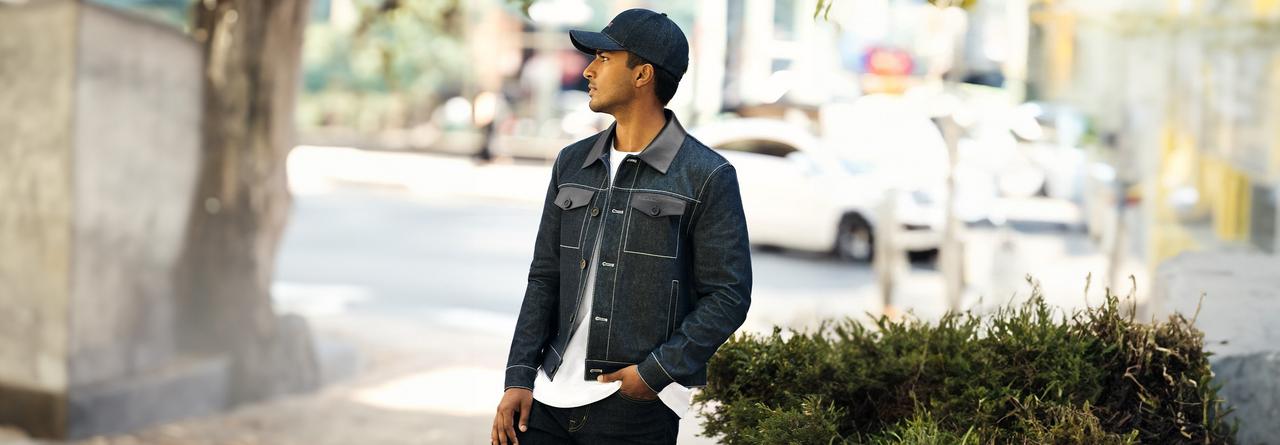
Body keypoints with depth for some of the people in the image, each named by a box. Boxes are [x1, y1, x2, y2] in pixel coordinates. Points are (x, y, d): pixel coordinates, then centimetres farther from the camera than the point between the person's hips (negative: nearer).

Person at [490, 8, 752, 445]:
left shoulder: (707, 177, -5)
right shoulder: (572, 164, 12)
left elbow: (728, 296, -7)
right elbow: (544, 279, 13)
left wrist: (656, 372, -15)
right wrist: (519, 378, 4)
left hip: (635, 406, -5)